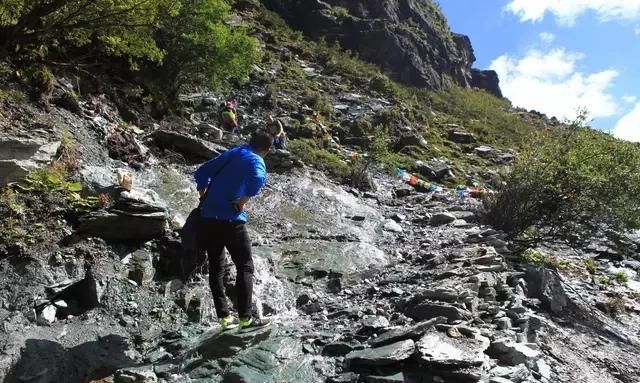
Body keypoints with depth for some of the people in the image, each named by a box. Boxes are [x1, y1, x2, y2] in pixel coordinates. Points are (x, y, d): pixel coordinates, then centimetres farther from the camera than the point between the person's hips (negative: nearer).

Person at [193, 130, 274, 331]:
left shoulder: (230, 153, 17)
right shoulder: (256, 161, -3)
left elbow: (200, 173, 15)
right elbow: (257, 179, -27)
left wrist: (206, 198, 20)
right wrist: (244, 199, -12)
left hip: (208, 217, 7)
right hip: (230, 219, -6)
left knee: (216, 268, 13)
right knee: (245, 267, 2)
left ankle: (224, 317, 15)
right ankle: (245, 318, 0)